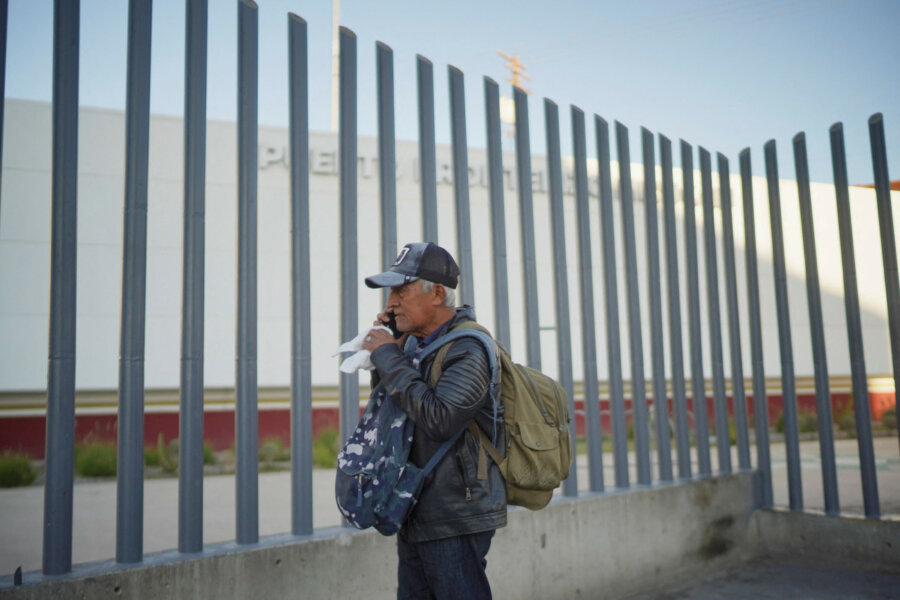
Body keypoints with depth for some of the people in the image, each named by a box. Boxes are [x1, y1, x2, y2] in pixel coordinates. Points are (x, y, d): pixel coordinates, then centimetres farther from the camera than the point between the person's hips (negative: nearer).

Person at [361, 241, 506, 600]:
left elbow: (439, 420, -30)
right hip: (418, 516, 9)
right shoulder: (419, 343, 9)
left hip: (455, 521, -9)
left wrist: (390, 358, -20)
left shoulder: (468, 351, -17)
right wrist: (392, 346, 3)